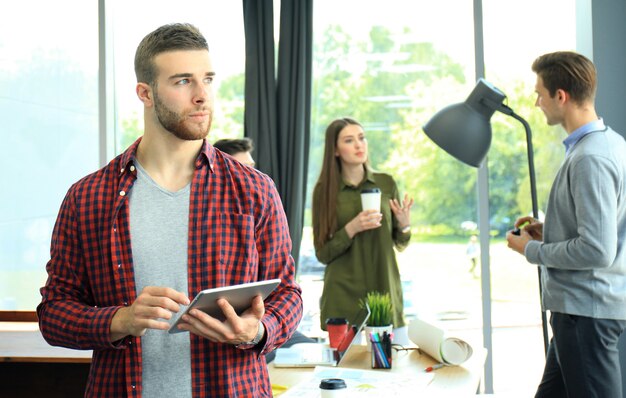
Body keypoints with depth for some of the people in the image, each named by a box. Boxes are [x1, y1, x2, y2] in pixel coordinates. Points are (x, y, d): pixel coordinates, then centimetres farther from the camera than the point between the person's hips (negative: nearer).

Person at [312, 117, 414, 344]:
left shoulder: (386, 183, 5)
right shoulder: (324, 190, 0)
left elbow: (400, 244, 11)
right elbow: (323, 254, -1)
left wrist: (404, 223, -9)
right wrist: (351, 229, -16)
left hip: (385, 291, 2)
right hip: (344, 298, -2)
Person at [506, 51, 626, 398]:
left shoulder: (589, 159, -22)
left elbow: (596, 250, -26)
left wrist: (532, 250, -12)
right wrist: (548, 231, 11)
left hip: (586, 310, -10)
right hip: (585, 305, 10)